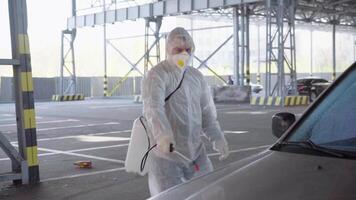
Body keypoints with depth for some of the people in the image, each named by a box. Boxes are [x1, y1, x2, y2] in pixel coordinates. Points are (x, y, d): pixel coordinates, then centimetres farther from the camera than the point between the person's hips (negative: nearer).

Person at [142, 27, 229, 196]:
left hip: (196, 152, 6)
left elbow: (207, 113, 13)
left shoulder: (197, 77, 11)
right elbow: (153, 108, -28)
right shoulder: (156, 75, -10)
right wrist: (162, 136, -46)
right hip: (166, 154, -6)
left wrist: (218, 138, -4)